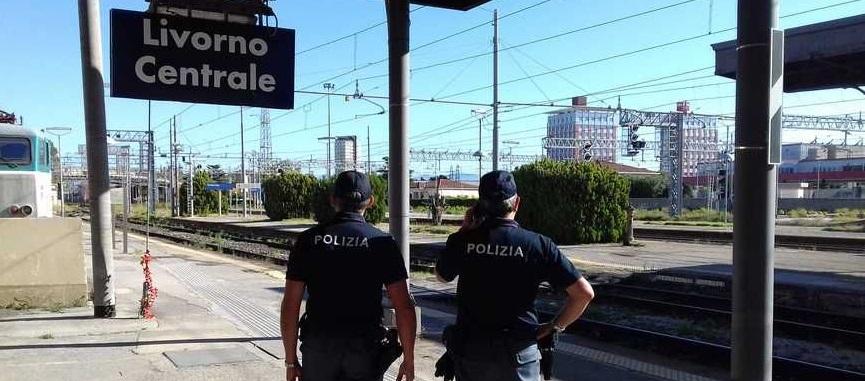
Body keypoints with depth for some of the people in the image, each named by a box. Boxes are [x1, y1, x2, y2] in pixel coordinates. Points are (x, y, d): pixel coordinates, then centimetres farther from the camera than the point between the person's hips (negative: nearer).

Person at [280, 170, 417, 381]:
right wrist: (408, 360, 2)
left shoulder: (308, 240, -1)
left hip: (318, 349, 1)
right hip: (365, 351, -1)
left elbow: (290, 306, -2)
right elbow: (404, 307, -7)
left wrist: (291, 361, 6)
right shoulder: (382, 243, -4)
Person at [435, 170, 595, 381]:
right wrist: (554, 327, 2)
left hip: (470, 350, 2)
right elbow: (584, 292, -10)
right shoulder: (538, 244, -10)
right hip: (519, 354, -1)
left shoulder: (462, 240, -8)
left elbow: (442, 276, 14)